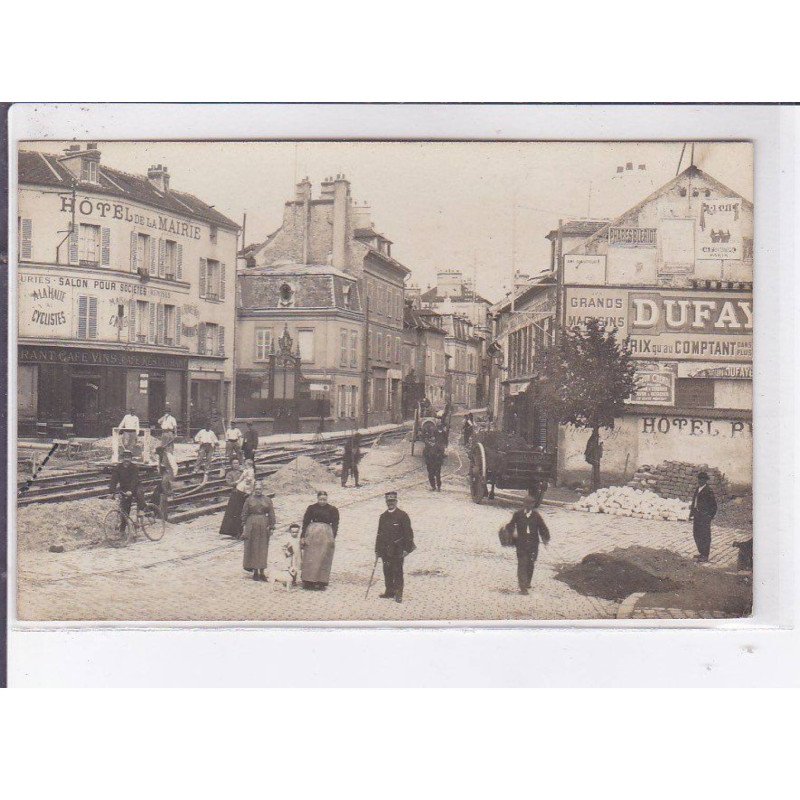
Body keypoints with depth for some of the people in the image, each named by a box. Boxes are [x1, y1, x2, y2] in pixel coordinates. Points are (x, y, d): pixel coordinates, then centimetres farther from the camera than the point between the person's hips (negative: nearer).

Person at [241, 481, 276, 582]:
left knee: (263, 549, 2)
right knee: (252, 549, 2)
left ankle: (262, 572, 9)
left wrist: (271, 527, -1)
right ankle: (255, 572, 10)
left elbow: (271, 515, 6)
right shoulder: (249, 500, 3)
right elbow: (244, 514, 4)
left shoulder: (267, 500, 5)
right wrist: (245, 527, -2)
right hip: (251, 526, -1)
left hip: (264, 527, 1)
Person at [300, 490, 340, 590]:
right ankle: (308, 582, 7)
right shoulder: (311, 508, 3)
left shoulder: (333, 510, 3)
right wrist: (303, 536, 0)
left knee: (323, 559, 2)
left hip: (326, 536, 0)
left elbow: (335, 524, 3)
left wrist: (333, 537, -8)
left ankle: (321, 582, 7)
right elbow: (305, 522, 5)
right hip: (312, 535, 0)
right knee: (310, 559, 2)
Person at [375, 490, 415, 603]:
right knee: (387, 571, 8)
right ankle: (389, 592, 19)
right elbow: (379, 534, 18)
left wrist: (406, 549, -11)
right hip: (385, 549, 5)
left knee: (397, 571, -4)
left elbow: (408, 532, -5)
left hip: (398, 549, -5)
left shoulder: (402, 515, -3)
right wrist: (377, 550, 15)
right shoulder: (383, 516, 13)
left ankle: (398, 594, 1)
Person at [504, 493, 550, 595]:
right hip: (521, 543, -2)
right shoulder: (518, 514, -1)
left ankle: (527, 583, 32)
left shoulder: (536, 515, 3)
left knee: (531, 564, 11)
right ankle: (523, 587, -10)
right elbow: (511, 525, 5)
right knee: (522, 564, -9)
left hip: (533, 544, 2)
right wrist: (513, 532, -15)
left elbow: (542, 527, 9)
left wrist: (545, 538, -3)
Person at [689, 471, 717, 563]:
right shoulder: (697, 490, 13)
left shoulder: (708, 491, -11)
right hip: (697, 516, 8)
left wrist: (711, 516, -11)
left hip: (705, 517, -8)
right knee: (696, 534, 15)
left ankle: (705, 556, 5)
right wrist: (692, 513, 16)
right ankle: (701, 553, 28)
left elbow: (713, 504, -11)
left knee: (705, 536, -2)